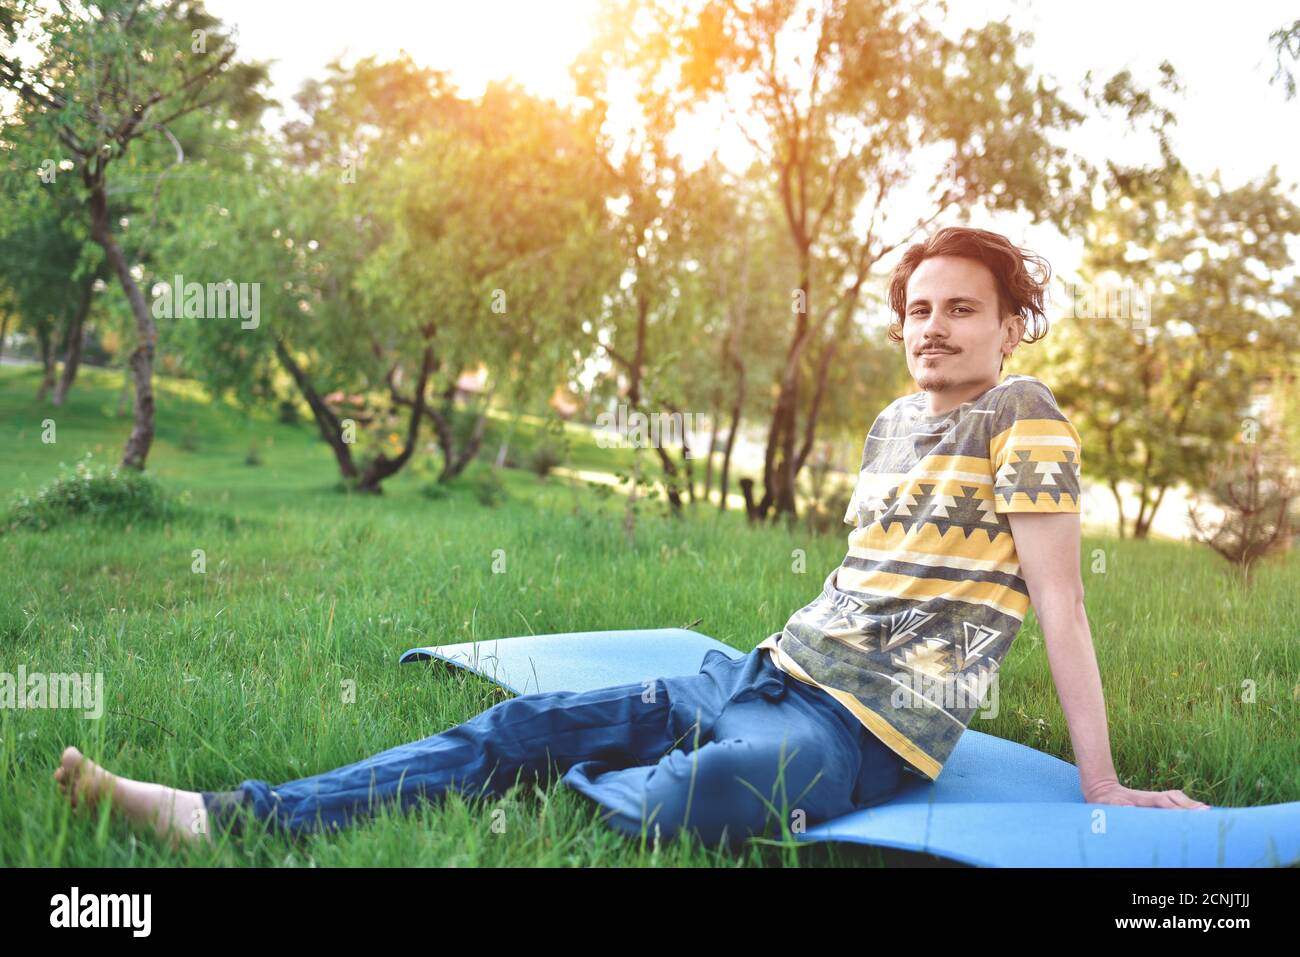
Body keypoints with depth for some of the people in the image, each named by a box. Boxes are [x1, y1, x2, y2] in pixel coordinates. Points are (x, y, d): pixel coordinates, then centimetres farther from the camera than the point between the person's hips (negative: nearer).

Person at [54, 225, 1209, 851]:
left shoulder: (1023, 419, -6)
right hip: (775, 672, 6)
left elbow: (1059, 599, -10)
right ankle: (231, 817, -5)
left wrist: (1100, 782, -11)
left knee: (663, 804, -37)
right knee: (529, 726, -5)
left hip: (871, 732, -6)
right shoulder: (892, 422, 15)